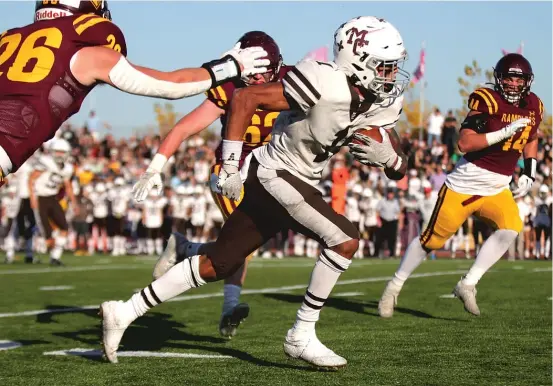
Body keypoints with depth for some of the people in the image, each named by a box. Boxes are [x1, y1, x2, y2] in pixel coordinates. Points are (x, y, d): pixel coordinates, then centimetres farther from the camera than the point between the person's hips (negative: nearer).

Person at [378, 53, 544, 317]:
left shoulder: (533, 106, 3)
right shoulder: (488, 102, -17)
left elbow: (531, 139, 23)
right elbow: (464, 143, -26)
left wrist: (529, 173, 10)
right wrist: (505, 132, -33)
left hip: (497, 189, 5)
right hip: (464, 185, -5)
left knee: (511, 227, -21)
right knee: (433, 239, 3)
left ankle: (468, 285, -10)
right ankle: (394, 287, 22)